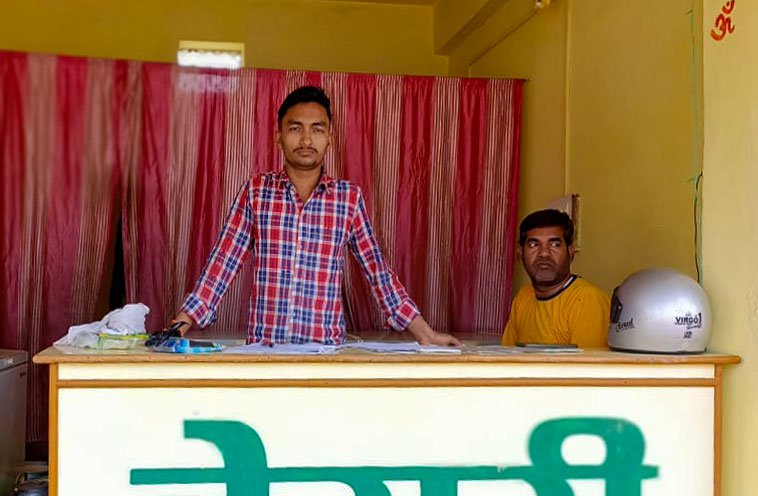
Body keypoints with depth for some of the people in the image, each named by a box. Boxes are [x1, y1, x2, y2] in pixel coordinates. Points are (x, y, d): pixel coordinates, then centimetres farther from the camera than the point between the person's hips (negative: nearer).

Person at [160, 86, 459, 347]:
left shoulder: (349, 197, 6)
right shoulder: (255, 192, 5)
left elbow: (377, 270, 9)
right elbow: (223, 262, 3)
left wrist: (425, 335, 6)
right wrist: (183, 322, -8)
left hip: (327, 350, 0)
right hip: (263, 347, 0)